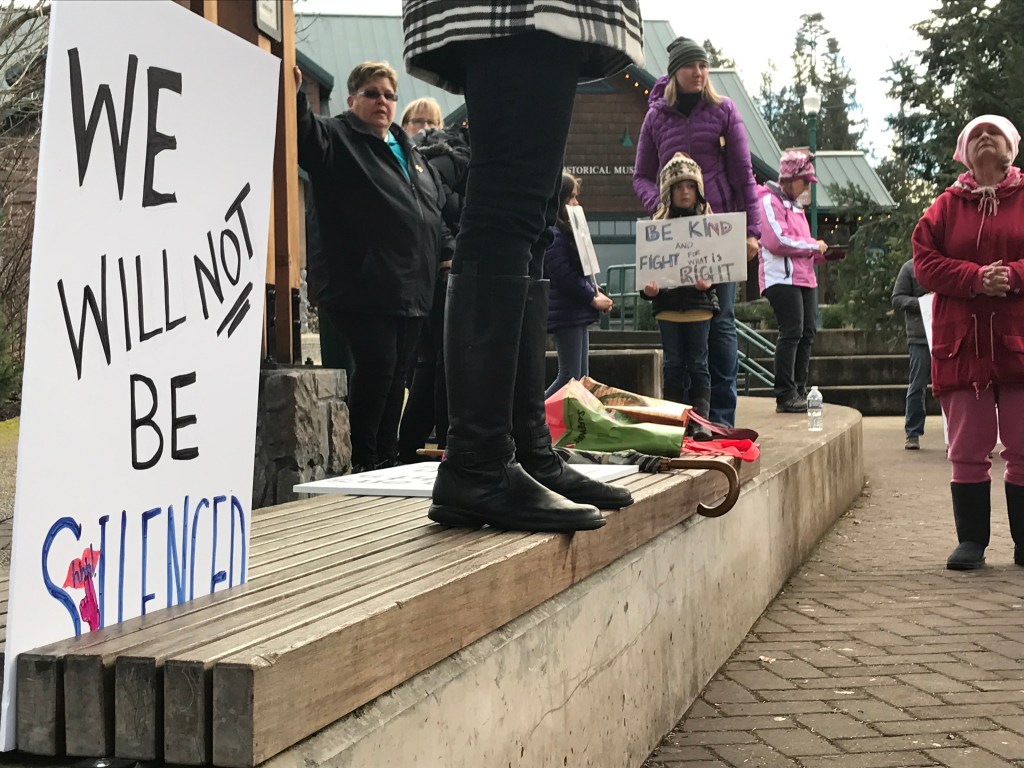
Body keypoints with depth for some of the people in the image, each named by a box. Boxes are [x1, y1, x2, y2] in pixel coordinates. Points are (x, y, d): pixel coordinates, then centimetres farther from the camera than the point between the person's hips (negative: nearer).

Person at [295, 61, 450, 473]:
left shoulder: (408, 150, 21)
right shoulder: (338, 139, -1)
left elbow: (436, 208, 27)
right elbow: (305, 135, -23)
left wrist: (446, 254, 19)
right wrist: (294, 98, -40)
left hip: (410, 290, 8)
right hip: (363, 287, -7)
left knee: (398, 373, 10)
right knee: (377, 366, -13)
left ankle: (387, 458, 19)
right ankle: (362, 462, -2)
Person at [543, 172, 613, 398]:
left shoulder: (565, 230, 17)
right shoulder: (551, 234, -15)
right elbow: (563, 275, -20)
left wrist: (595, 292, 5)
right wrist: (593, 299, -13)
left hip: (577, 312, 10)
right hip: (566, 313, -10)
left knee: (581, 377, 10)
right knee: (570, 376, -8)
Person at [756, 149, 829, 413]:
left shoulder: (794, 205, 25)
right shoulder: (769, 201, -6)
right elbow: (777, 241, -18)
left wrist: (821, 253, 9)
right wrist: (813, 246, -11)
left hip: (803, 277, 9)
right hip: (782, 277, -9)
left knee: (807, 334, 7)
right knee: (791, 332, -14)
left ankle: (799, 392, 13)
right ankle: (785, 396, -12)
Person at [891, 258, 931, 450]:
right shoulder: (910, 267, 3)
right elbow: (897, 299, 1)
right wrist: (921, 303, -15)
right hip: (920, 338, -2)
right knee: (917, 386, 3)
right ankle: (912, 434, 12)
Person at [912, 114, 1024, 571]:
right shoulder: (946, 207, 11)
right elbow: (925, 262, 1)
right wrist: (975, 278, -14)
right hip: (963, 343, 1)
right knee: (967, 450, 4)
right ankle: (971, 541, 12)